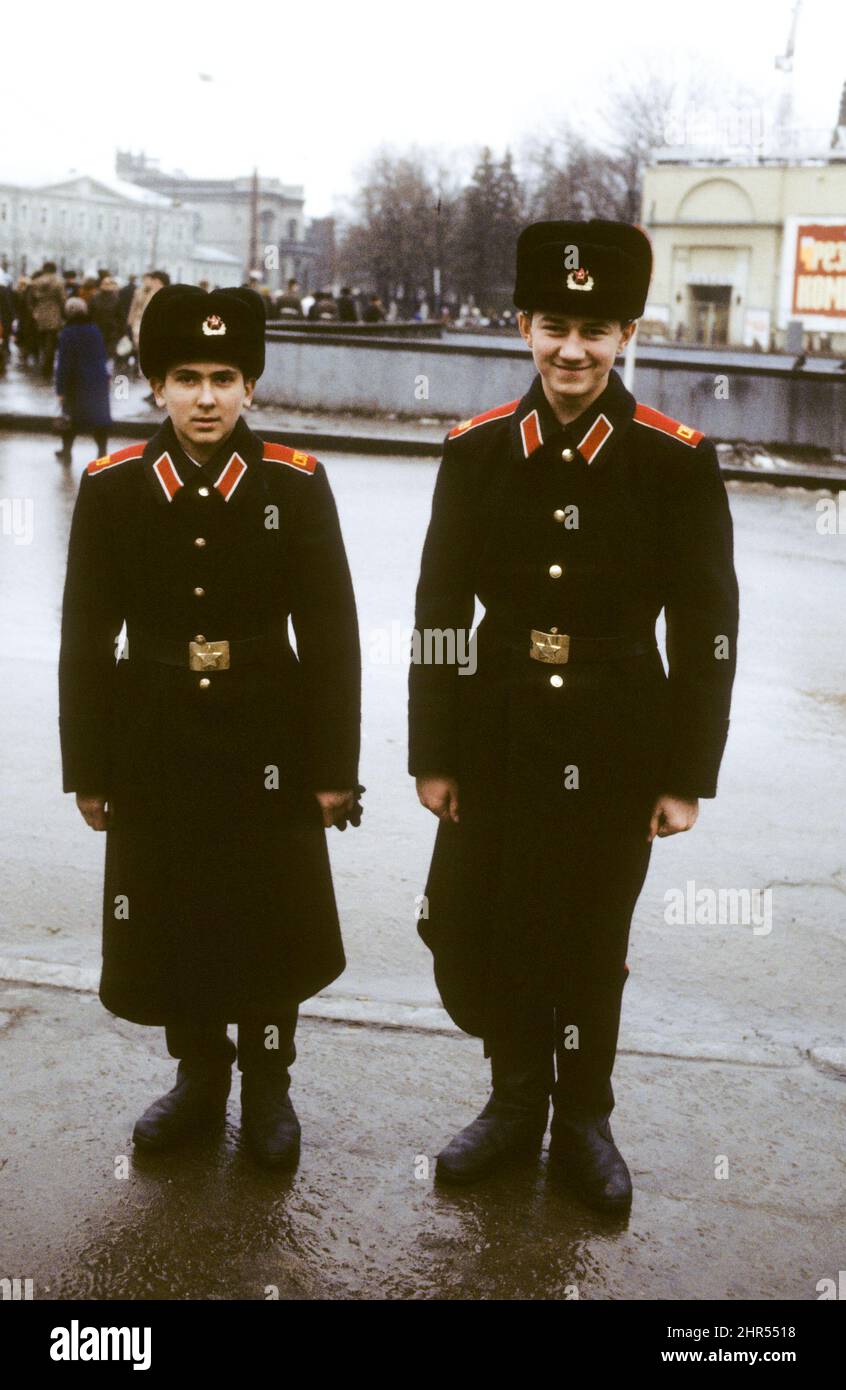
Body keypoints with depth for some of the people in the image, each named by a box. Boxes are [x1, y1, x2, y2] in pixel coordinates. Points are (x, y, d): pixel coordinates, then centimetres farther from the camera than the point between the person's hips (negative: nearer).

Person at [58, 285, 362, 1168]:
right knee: (170, 926, 12)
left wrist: (333, 767, -6)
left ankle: (267, 1085, 32)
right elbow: (86, 638, 0)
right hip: (154, 749, 1)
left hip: (266, 746, -1)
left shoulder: (296, 484, -6)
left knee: (272, 926, 10)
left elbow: (330, 633, -5)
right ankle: (199, 1077, 34)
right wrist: (88, 769, -1)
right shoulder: (111, 487, -3)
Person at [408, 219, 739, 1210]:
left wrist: (688, 776, -5)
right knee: (474, 937, 8)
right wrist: (432, 754, 0)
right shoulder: (476, 450, -3)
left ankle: (583, 1122, 35)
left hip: (616, 747, -2)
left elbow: (706, 628, -5)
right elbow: (439, 611, 0)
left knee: (592, 943, 12)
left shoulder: (677, 459, -8)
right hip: (498, 738, 2)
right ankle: (518, 1098, 35)